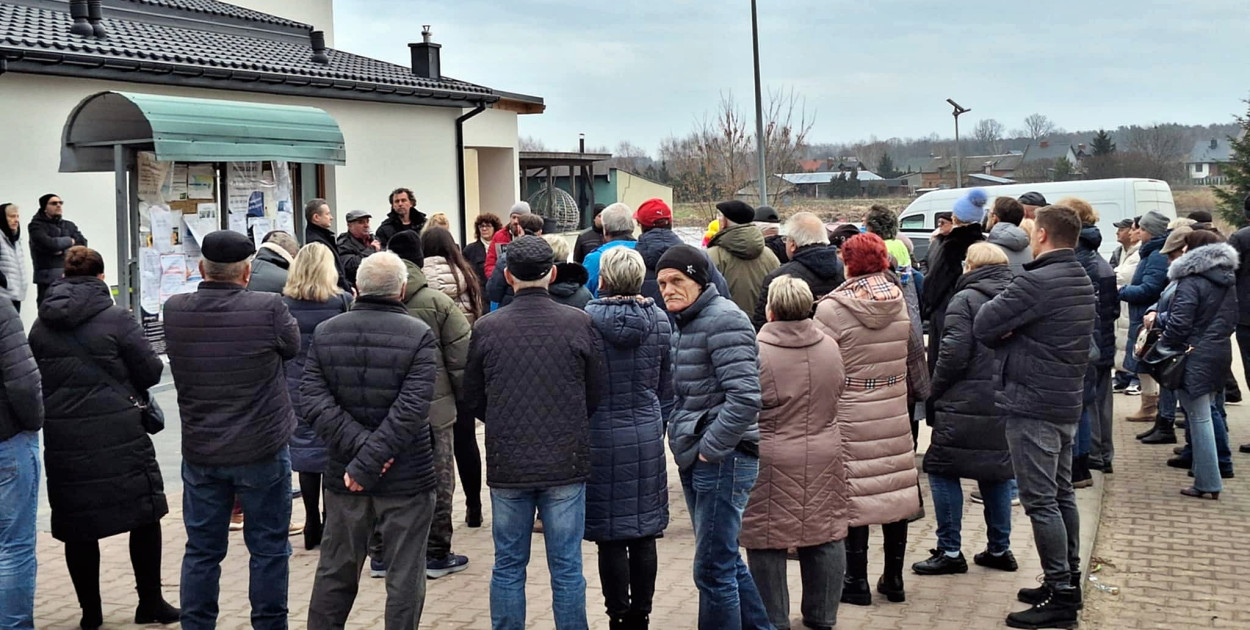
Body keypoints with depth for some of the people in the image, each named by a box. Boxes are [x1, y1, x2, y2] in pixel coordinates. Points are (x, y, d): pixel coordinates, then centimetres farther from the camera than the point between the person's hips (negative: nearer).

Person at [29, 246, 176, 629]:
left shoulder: (40, 326, 5)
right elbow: (151, 371, -6)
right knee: (144, 514, 9)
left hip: (63, 439, 4)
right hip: (118, 435, -4)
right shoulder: (115, 319, -8)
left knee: (78, 526, 11)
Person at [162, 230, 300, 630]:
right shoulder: (269, 309, -17)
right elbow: (293, 346, 0)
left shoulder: (174, 311, -5)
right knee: (268, 550, 8)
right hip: (262, 449, -3)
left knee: (202, 551, 13)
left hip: (199, 451, 4)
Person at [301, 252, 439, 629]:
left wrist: (358, 445, -14)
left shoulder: (325, 333, 0)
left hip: (342, 473, 4)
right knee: (404, 576, 6)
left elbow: (312, 398, -9)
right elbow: (411, 409, -21)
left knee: (336, 570, 18)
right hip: (406, 478, -4)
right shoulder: (418, 335, -12)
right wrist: (370, 462, -20)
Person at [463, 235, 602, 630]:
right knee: (567, 568, 6)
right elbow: (595, 394, 2)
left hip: (507, 465, 1)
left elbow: (472, 399, 5)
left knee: (508, 568, 11)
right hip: (566, 463, -1)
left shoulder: (486, 328, -5)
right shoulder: (579, 323, -7)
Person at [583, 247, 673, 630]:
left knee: (610, 539, 4)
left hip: (602, 436, -4)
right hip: (647, 436, 4)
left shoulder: (588, 320, -12)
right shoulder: (659, 319, 0)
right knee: (644, 535, 11)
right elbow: (666, 386, 8)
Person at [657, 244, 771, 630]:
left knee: (713, 569, -4)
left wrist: (710, 448, -19)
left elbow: (745, 397, -24)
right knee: (727, 561, 18)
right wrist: (684, 445, 13)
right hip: (695, 460, 10)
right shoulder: (687, 321, 15)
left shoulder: (723, 320, -15)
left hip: (722, 460, -10)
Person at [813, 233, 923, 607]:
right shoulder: (899, 302, 1)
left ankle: (856, 583, 11)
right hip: (895, 415, 5)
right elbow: (913, 354, 10)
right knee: (896, 491, 12)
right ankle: (894, 580, 22)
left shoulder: (832, 309, -15)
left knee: (853, 496, 4)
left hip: (851, 418, -5)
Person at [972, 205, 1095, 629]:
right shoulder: (1083, 282, 11)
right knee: (1062, 495, 16)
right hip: (1068, 402, 9)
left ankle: (1060, 595, -1)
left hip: (1032, 405, -9)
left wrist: (1007, 335, 3)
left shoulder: (1036, 282, -19)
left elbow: (983, 327, -17)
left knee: (1040, 501, -4)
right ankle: (1070, 583, 25)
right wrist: (1020, 333, -3)